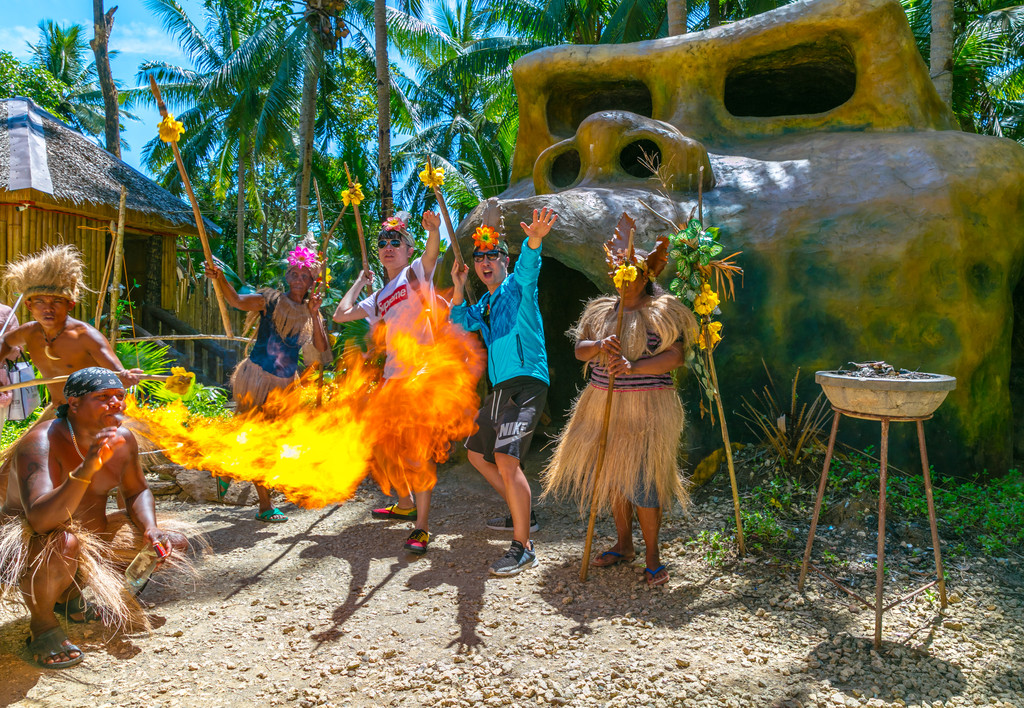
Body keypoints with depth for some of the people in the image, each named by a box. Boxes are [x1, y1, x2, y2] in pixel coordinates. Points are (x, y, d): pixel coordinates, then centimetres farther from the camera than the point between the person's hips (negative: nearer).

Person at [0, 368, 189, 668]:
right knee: (63, 544, -41)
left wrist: (150, 529, -10)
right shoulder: (40, 443, -27)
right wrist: (88, 467, -50)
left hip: (92, 535, 7)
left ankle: (70, 596, 14)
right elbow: (40, 519, -40)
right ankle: (42, 625, -9)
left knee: (174, 543, 2)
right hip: (28, 542, -7)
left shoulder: (123, 439, -6)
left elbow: (137, 492, 10)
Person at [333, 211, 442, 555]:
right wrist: (360, 281, 26)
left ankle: (421, 526, -6)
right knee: (383, 446, 15)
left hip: (420, 375, -8)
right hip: (392, 377, 8)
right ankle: (405, 505, 35)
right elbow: (341, 314, 19)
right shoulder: (379, 297, 21)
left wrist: (434, 231, -42)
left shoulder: (415, 272, 3)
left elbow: (431, 255, -20)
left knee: (417, 448, -11)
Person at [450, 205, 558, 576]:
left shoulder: (517, 288, -4)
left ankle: (523, 547, -16)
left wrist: (534, 239, -48)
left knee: (506, 459, -24)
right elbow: (461, 322, 27)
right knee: (477, 453, 22)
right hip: (500, 388, 10)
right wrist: (458, 288, 11)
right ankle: (523, 514, 35)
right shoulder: (485, 302, 22)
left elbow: (528, 267, -25)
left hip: (526, 383, -10)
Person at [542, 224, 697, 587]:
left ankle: (652, 556, 9)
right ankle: (624, 544, 28)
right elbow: (580, 350, 6)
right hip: (603, 404, 6)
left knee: (642, 478, -6)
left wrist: (633, 368, -25)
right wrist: (600, 346, -17)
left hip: (646, 407, -6)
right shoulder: (602, 310, 12)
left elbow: (675, 356, -14)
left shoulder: (660, 312, -5)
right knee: (612, 473, 11)